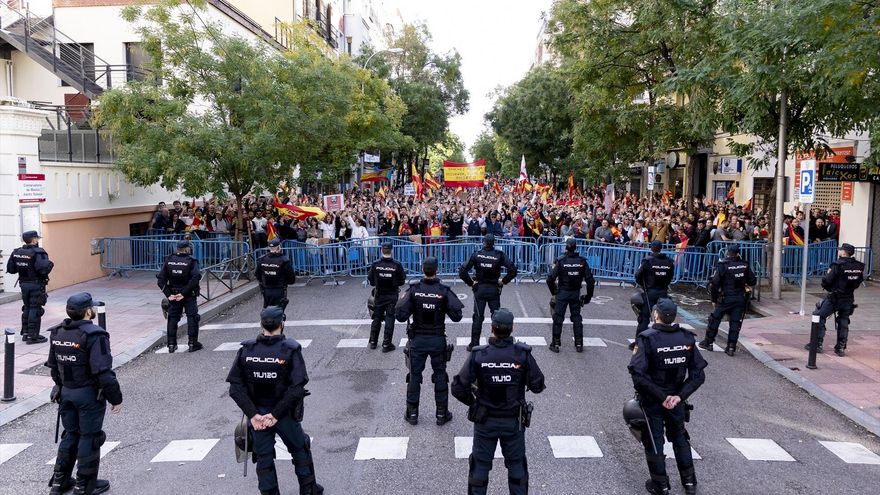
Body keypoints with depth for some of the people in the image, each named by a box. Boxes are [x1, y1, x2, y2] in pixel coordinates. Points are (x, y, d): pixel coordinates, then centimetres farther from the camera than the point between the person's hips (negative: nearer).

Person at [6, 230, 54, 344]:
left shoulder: (17, 252, 4)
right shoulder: (38, 253, -19)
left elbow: (10, 269, 7)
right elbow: (43, 269, -30)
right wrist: (50, 264, -11)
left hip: (24, 284, 7)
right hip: (36, 285, -7)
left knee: (27, 308, 20)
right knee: (35, 309, -1)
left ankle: (25, 332, 29)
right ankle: (32, 336, 1)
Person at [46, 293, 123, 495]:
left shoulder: (57, 333, 3)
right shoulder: (93, 335, -22)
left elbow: (53, 366, 13)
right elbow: (103, 372, -24)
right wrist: (116, 398, -15)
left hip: (66, 392, 7)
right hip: (89, 394, -7)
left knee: (70, 434, 21)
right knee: (89, 438, 6)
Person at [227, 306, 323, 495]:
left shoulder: (246, 349, -7)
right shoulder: (290, 349, -15)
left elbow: (235, 387, -11)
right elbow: (297, 388, -23)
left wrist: (253, 414, -11)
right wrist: (276, 414, -17)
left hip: (257, 414, 2)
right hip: (285, 414, -1)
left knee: (264, 458, 15)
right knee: (300, 450, 21)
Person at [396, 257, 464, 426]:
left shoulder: (414, 290, -10)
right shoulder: (444, 291, -11)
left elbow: (401, 315, -13)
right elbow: (456, 316, -12)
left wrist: (402, 300, 4)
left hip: (418, 340, 0)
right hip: (438, 340, 0)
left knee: (414, 376, 12)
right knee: (440, 376, 12)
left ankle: (412, 413, 20)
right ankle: (442, 414, 18)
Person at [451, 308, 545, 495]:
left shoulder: (478, 355, -18)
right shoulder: (523, 354, -17)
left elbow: (458, 389, -16)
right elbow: (537, 386, -9)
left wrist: (472, 402, 3)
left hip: (485, 420, 0)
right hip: (514, 421, 0)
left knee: (480, 465, 16)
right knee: (517, 464, 19)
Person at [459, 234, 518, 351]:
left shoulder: (476, 255, -8)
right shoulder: (499, 255, -9)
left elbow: (462, 272, -12)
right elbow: (513, 270, -14)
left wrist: (470, 283, 0)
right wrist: (503, 282, -2)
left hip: (479, 289, 0)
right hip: (494, 290, 0)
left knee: (478, 317, 7)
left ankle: (474, 344, 11)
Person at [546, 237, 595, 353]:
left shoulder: (560, 261, -13)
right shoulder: (582, 261, -5)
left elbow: (550, 279, -15)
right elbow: (590, 280, -4)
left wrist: (553, 291, 3)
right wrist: (588, 296, 7)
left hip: (562, 293, -3)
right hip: (576, 294, 3)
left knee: (558, 318, 6)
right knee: (577, 318, 14)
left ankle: (556, 344, 9)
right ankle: (579, 344, 17)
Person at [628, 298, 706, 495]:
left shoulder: (647, 339, -20)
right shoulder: (687, 338, -8)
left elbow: (638, 375, -28)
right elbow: (698, 374, -9)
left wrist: (661, 397, -20)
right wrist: (679, 396, -13)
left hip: (652, 401, -4)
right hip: (676, 400, 4)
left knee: (654, 442, 12)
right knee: (680, 438, 24)